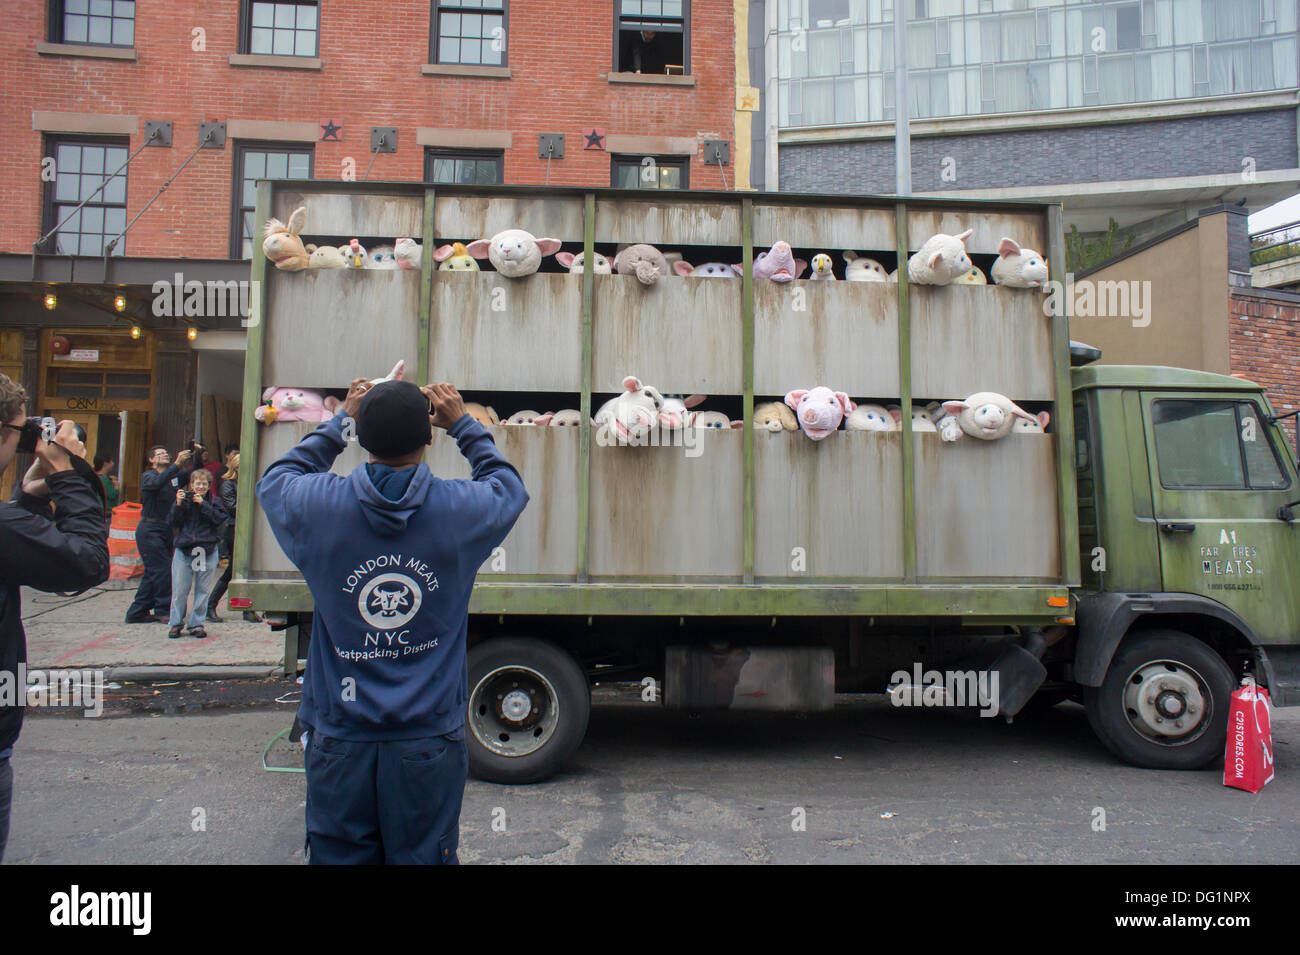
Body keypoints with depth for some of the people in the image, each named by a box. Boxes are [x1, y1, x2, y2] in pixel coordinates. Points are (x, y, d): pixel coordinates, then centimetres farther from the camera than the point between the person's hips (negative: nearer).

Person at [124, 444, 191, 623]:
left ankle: (137, 612, 16)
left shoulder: (174, 476, 14)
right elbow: (157, 482, -26)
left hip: (166, 529, 7)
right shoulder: (147, 476, -3)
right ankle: (164, 610, -4)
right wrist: (177, 464, -34)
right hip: (149, 529, -7)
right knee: (163, 569, -12)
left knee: (153, 572, 9)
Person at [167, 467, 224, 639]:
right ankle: (176, 623, 12)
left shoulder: (214, 501, 5)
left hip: (208, 551, 0)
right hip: (183, 549, 0)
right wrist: (179, 504, -13)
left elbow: (219, 518, -11)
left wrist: (203, 504, -15)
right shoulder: (184, 499, 6)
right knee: (179, 589, 0)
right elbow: (175, 523, 0)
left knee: (203, 590, 4)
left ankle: (196, 624, 13)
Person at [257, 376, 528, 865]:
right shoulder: (462, 508, -12)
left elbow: (275, 480, 15)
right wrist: (462, 423, 18)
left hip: (338, 741, 1)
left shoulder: (319, 505, -11)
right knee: (422, 855, 14)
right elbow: (509, 486, 13)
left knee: (339, 854, 16)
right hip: (429, 740, -1)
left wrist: (341, 419, 18)